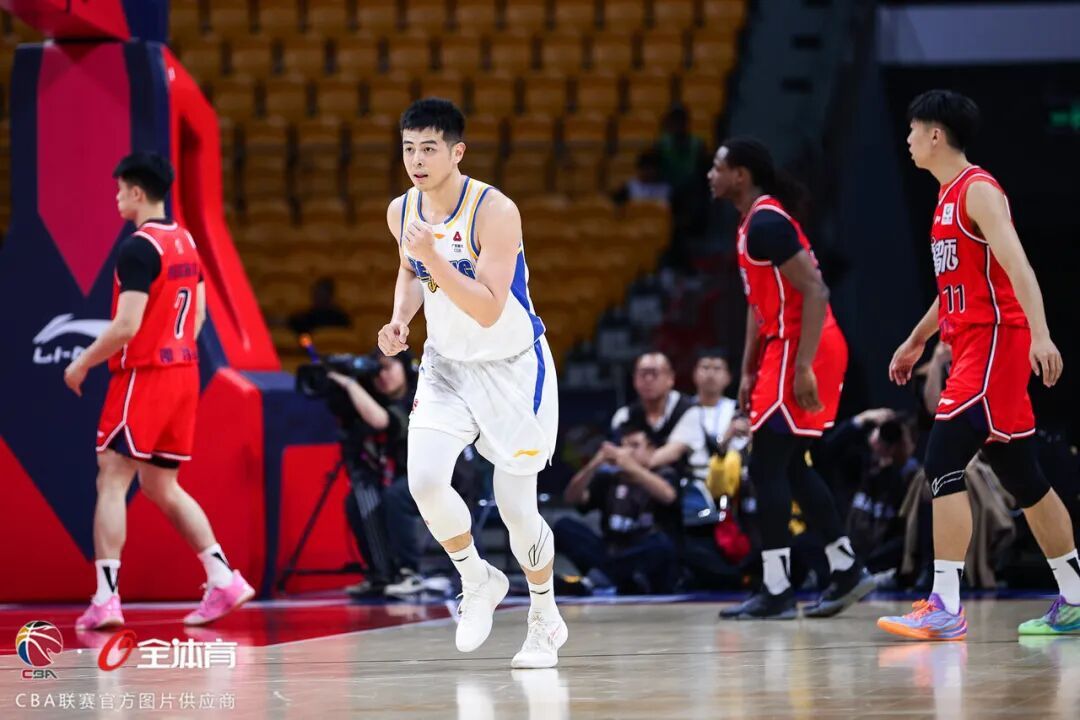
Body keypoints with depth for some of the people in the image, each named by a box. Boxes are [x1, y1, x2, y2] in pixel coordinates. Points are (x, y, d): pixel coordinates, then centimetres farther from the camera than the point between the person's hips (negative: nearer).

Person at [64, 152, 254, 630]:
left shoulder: (138, 248, -15)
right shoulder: (185, 242, 12)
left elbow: (126, 326, -20)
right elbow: (198, 314, 18)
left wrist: (81, 364, -9)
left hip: (143, 376, -8)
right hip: (183, 373, 8)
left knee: (111, 482, -5)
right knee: (161, 485, 16)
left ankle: (105, 599, -10)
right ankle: (223, 580, 10)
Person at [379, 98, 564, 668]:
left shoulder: (495, 212, -23)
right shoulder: (402, 211, -5)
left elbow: (490, 310, -30)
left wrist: (434, 256, -37)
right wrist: (400, 318, 0)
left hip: (512, 367, -4)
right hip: (447, 365, 5)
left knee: (516, 508, -1)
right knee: (423, 478, -18)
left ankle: (546, 620, 25)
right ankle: (477, 580, 9)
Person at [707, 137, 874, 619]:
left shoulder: (767, 223, -15)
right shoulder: (754, 223, 17)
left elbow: (815, 292, -22)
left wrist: (803, 368, -25)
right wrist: (748, 373, 21)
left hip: (800, 350, -10)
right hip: (784, 347, 10)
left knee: (767, 467, -8)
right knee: (790, 466, 15)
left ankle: (776, 591, -7)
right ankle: (846, 571, 20)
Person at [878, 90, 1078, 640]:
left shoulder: (979, 191, -11)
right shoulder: (949, 197, 17)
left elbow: (1017, 265, -23)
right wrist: (916, 341, 32)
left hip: (995, 342, -10)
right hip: (971, 346, 10)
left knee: (943, 462, -16)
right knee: (1021, 477, 12)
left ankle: (945, 608, -19)